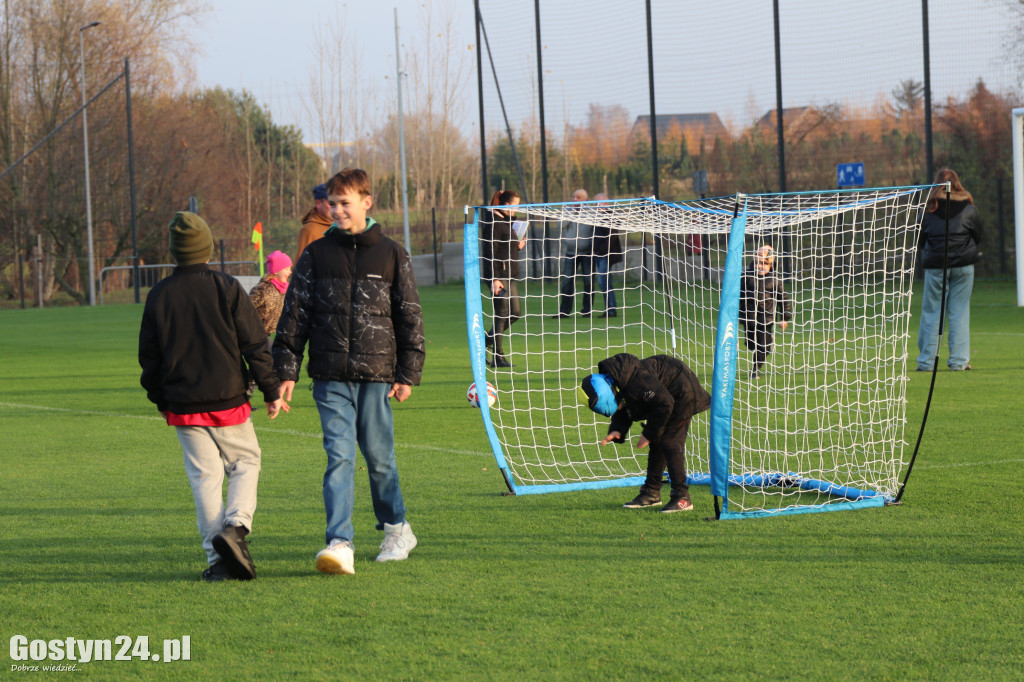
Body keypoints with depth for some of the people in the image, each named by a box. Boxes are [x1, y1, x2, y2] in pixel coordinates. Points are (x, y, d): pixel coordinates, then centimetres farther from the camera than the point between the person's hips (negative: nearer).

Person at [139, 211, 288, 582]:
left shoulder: (159, 296, 2)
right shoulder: (227, 288, -4)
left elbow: (149, 357, 8)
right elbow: (254, 344, -5)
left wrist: (161, 401, 21)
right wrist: (271, 391, 2)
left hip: (184, 408, 2)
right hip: (229, 400, -2)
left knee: (204, 476, 4)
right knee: (245, 462, 14)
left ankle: (218, 558, -2)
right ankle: (235, 525, -11)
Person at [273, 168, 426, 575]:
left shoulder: (391, 255, 6)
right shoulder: (316, 255, 7)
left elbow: (410, 317, 8)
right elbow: (294, 315, 8)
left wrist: (408, 374, 3)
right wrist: (286, 370, 1)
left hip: (376, 374, 0)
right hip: (331, 377, 0)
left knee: (379, 457, 6)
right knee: (339, 456, -10)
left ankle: (397, 529, 27)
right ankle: (340, 543, -17)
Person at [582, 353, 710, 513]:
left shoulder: (637, 383, -34)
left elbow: (664, 404, -29)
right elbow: (623, 412, 9)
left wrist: (649, 434, -20)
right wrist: (616, 431, -12)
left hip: (683, 394, -10)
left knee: (670, 442, -15)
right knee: (657, 443, 13)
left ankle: (682, 497, -14)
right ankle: (651, 493, 22)